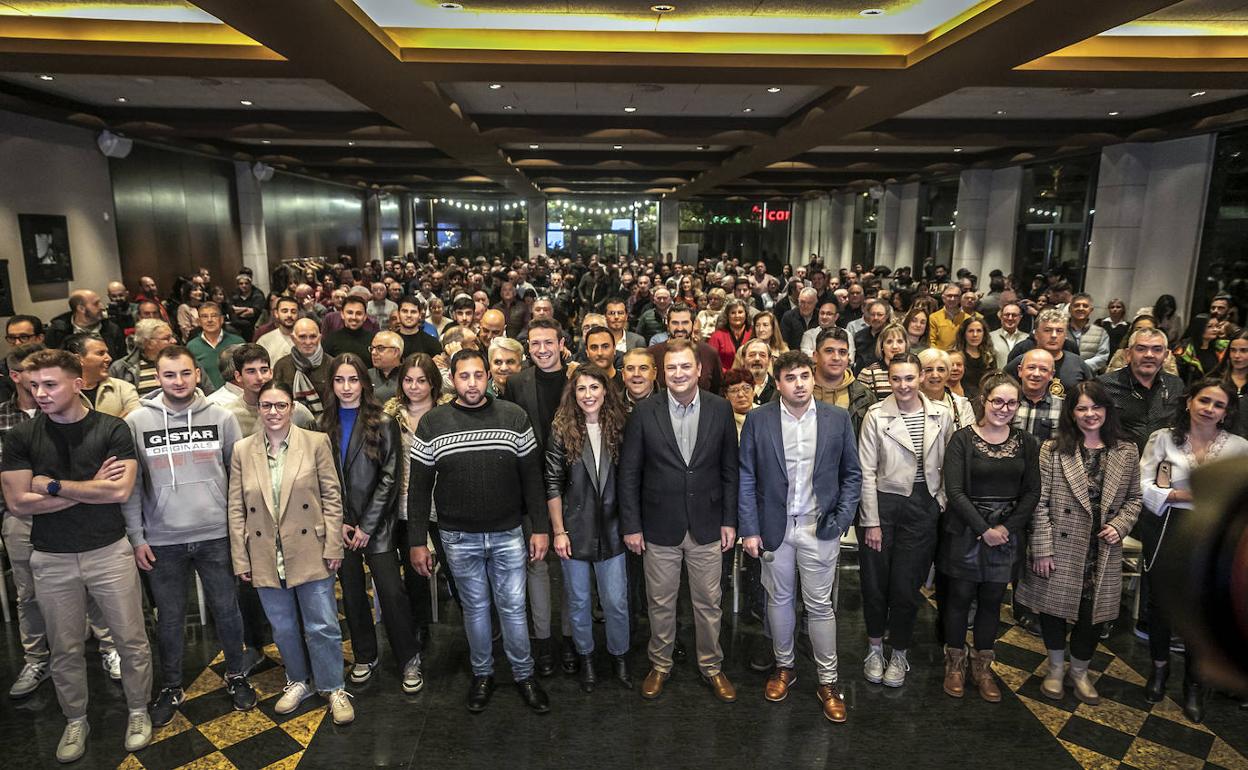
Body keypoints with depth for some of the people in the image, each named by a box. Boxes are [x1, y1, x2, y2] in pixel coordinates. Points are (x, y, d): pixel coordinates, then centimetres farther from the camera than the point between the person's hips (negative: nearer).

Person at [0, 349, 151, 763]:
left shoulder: (112, 429, -8)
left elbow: (120, 490, -18)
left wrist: (51, 486, -13)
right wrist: (89, 489, -13)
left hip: (109, 552, -2)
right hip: (51, 559, 2)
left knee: (131, 641, 7)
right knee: (65, 649, 15)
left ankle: (138, 711, 28)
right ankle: (75, 721, 35)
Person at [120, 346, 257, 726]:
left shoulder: (221, 417, -1)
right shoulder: (137, 422, -2)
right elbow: (130, 484, 0)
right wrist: (136, 537, -2)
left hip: (216, 535, 0)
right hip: (162, 540, 0)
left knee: (227, 610, 11)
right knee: (170, 618, 13)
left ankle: (236, 676, 31)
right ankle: (171, 687, 33)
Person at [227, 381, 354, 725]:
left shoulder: (316, 442, -5)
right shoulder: (242, 450, 2)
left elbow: (332, 497, -4)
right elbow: (236, 509, 4)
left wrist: (333, 546, -7)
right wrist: (240, 558, 1)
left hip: (310, 553, -2)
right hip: (266, 558, 3)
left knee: (322, 626, 5)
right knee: (283, 627, 17)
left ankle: (334, 689, 23)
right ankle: (299, 682, 38)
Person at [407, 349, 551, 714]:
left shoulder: (514, 417, -4)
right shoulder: (432, 423, -4)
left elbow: (531, 476, 0)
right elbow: (419, 487, -1)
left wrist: (540, 528, -3)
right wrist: (417, 541, -2)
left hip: (508, 533, 0)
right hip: (458, 537, 0)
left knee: (513, 606, 9)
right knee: (475, 607, 15)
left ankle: (524, 674, 29)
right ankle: (482, 673, 35)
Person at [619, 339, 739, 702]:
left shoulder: (720, 409, -3)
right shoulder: (645, 411, -7)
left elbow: (730, 469, 2)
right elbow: (629, 473, -3)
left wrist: (729, 520, 1)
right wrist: (631, 525, -5)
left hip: (707, 526, 1)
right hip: (660, 527, 0)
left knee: (708, 603, 13)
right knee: (660, 604, 14)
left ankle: (711, 666, 34)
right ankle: (659, 665, 35)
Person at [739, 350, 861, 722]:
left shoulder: (838, 419, -2)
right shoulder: (758, 419, -4)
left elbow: (852, 475, 5)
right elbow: (747, 479, -1)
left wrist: (840, 520, -5)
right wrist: (750, 529, -5)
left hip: (819, 528, 0)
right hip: (774, 527, 1)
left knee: (820, 605, 7)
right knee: (779, 599, 14)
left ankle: (828, 681, 23)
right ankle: (784, 666, 34)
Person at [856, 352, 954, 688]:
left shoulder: (941, 415, 1)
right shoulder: (876, 415, -7)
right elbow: (867, 472, -7)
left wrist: (942, 505, 3)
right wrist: (871, 521, -8)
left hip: (922, 508, 1)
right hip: (882, 504, -1)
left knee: (906, 585, 6)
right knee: (875, 581, 8)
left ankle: (899, 654, 27)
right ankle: (875, 648, 30)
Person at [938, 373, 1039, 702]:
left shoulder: (1026, 444, 4)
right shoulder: (962, 440, -7)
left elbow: (1032, 492, 3)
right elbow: (955, 491, -12)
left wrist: (1008, 528, -8)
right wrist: (985, 530, -14)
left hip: (1007, 533, 3)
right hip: (965, 533, -3)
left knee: (992, 601, 11)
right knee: (959, 597, 6)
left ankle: (982, 667, 27)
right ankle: (955, 664, 24)